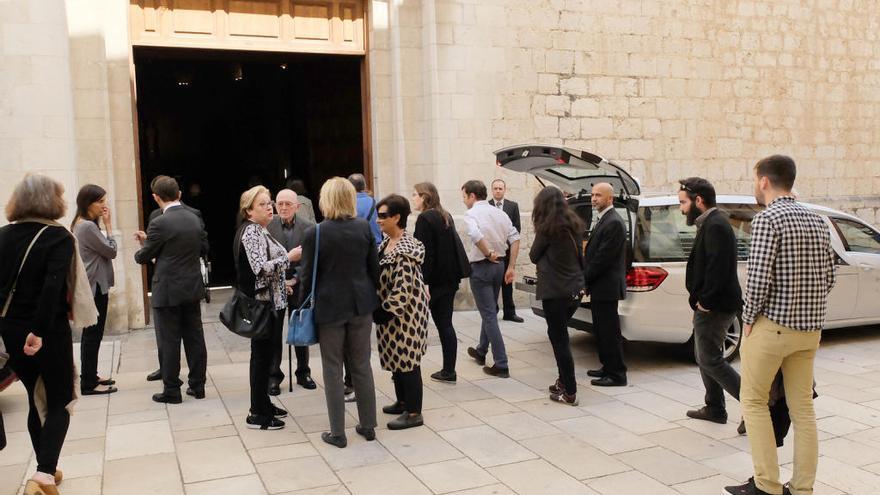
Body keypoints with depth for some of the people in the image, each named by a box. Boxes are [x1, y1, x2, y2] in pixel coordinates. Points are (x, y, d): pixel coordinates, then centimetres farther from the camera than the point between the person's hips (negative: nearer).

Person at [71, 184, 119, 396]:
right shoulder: (87, 227, -18)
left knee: (91, 334, 16)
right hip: (94, 288, -10)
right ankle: (88, 384, 1)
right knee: (92, 335, -4)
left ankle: (90, 377, 25)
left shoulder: (82, 225, 13)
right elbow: (111, 251, -13)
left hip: (92, 287, 10)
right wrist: (109, 225, -8)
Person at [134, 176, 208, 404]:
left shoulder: (159, 224, -16)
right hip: (192, 288, 6)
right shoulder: (195, 219, 3)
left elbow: (144, 257, -7)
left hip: (168, 291, -6)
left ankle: (172, 391, 12)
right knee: (194, 337, 12)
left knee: (169, 342, 4)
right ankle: (197, 385, 19)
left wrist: (141, 248, 16)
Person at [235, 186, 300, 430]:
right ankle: (257, 414, 4)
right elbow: (261, 268, -24)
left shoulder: (261, 231, 14)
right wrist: (289, 257, -19)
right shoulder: (251, 232, -15)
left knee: (268, 352, 15)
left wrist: (281, 282, 23)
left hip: (273, 301, 9)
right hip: (262, 303, -9)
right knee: (262, 354, -3)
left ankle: (263, 403, 25)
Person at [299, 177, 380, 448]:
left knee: (333, 370, 7)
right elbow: (374, 267, 2)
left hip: (329, 306, -3)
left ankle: (337, 433, 13)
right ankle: (368, 426, 23)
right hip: (361, 304, 3)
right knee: (362, 365, 14)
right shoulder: (364, 227, -3)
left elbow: (308, 274, -8)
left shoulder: (315, 233, -13)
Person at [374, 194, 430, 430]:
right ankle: (403, 401, 33)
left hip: (406, 313, -9)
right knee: (396, 357, 18)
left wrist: (385, 311, -19)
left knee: (408, 360, -1)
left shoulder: (405, 250, -22)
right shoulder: (386, 243, 7)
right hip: (391, 312, 9)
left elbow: (403, 289, -24)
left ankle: (414, 412, 10)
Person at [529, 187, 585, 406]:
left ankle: (570, 392, 3)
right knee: (558, 334, 22)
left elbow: (534, 256, -1)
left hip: (554, 291, -7)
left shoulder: (548, 228, -12)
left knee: (559, 339, -1)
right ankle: (564, 381, 27)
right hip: (574, 289, 8)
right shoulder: (574, 225, 9)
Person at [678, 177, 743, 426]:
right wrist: (700, 299, 10)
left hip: (714, 308, -10)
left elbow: (718, 268, -26)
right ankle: (714, 408, 27)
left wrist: (705, 301, -19)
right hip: (709, 305, 10)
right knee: (705, 357, 17)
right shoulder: (710, 223, 14)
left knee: (711, 361, -4)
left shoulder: (715, 226, -18)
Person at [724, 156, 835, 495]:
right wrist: (808, 311, 16)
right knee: (802, 408, 12)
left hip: (772, 325, -7)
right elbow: (828, 277, 12)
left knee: (754, 402, 7)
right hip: (810, 328, 7)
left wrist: (748, 319, -7)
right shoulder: (816, 221, 10)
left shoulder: (767, 219, -13)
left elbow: (759, 278, -19)